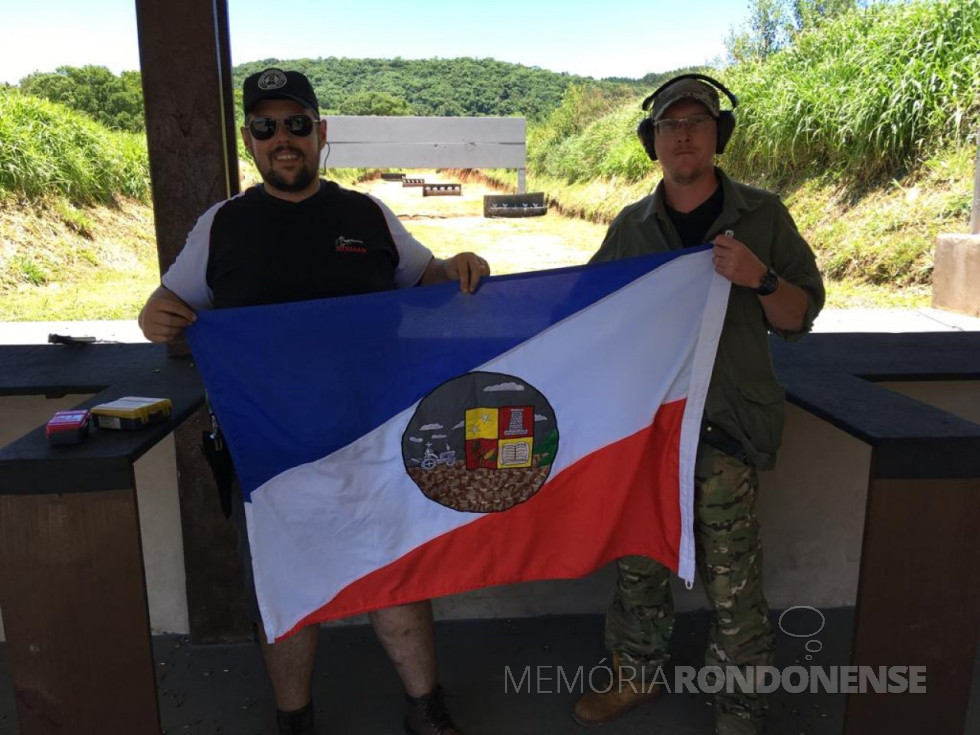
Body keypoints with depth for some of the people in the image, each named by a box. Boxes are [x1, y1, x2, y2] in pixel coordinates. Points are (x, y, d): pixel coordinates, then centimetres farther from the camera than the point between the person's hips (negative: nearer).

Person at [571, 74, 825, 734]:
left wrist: (758, 279, -18)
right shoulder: (631, 226, 9)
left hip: (725, 429, -3)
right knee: (640, 561, 13)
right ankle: (638, 675, 34)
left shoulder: (762, 215, 2)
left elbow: (800, 317, 2)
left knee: (732, 579, 1)